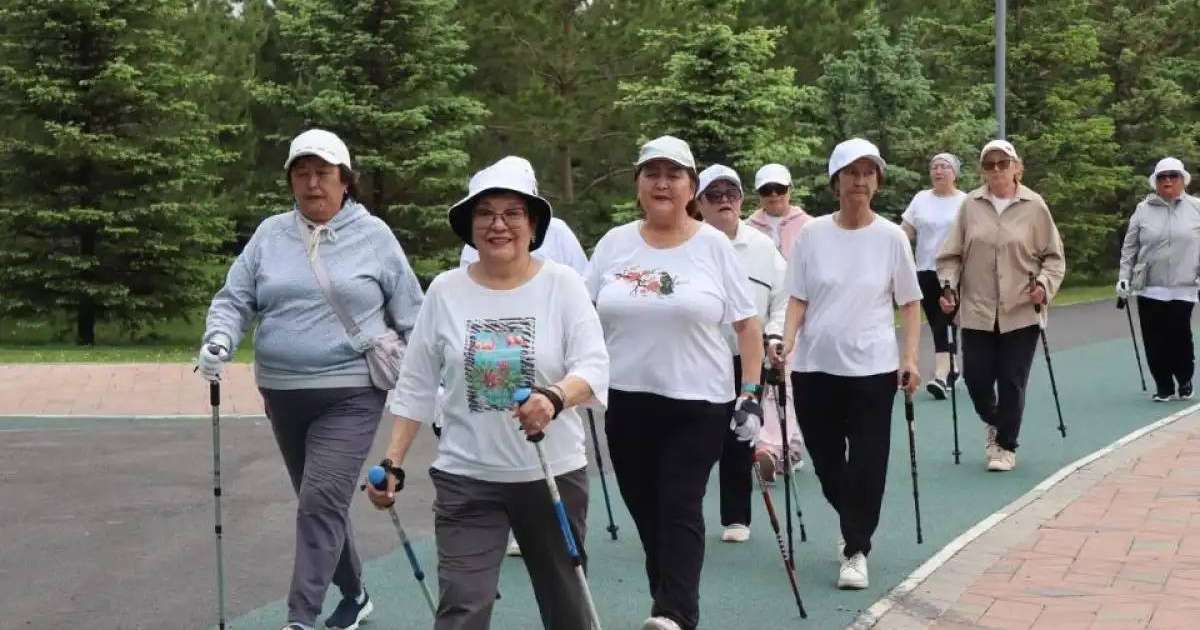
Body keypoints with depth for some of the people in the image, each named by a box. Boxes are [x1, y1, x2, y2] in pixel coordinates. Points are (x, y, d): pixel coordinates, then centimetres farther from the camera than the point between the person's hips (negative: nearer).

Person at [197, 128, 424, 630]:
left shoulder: (373, 235, 0)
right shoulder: (270, 234, 6)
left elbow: (410, 316, 6)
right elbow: (235, 299, 6)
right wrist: (219, 340, -14)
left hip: (350, 394, -4)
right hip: (282, 394, 4)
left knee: (322, 502, -14)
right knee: (319, 505, 15)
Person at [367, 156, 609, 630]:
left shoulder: (563, 283, -5)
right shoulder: (445, 290, -1)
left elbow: (594, 368, -14)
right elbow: (416, 388, 4)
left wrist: (555, 399, -35)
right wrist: (393, 464, 0)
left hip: (553, 474, 0)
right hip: (466, 479, 0)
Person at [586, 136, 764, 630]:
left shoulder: (713, 245, -2)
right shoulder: (614, 244, 5)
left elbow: (747, 325, 0)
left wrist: (751, 395, -6)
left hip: (698, 403, -3)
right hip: (626, 403, 3)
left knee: (680, 510, -11)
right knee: (646, 512, 9)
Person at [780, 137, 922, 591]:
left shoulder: (891, 236, -1)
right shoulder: (812, 234, 1)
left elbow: (909, 303, 4)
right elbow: (797, 299, 3)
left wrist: (910, 358, -5)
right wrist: (786, 342, -13)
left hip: (872, 367, -2)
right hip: (815, 366, 2)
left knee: (866, 465, -3)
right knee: (826, 460, 12)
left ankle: (856, 552, 9)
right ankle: (854, 528, 37)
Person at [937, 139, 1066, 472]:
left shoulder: (1034, 206, -2)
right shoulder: (970, 205, 2)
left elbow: (1054, 256, 3)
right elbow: (952, 254, 8)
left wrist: (1045, 285, -12)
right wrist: (949, 286, -5)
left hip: (1021, 313, -2)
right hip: (977, 311, 2)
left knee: (1012, 382, 2)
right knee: (977, 378, 4)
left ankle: (1005, 445, 20)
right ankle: (994, 422, 35)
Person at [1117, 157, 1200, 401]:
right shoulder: (1143, 210, 4)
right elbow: (1129, 248, 8)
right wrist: (1124, 278, 1)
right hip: (1149, 289, 1)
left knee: (1180, 337, -5)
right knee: (1155, 341, 3)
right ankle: (1164, 386, 19)